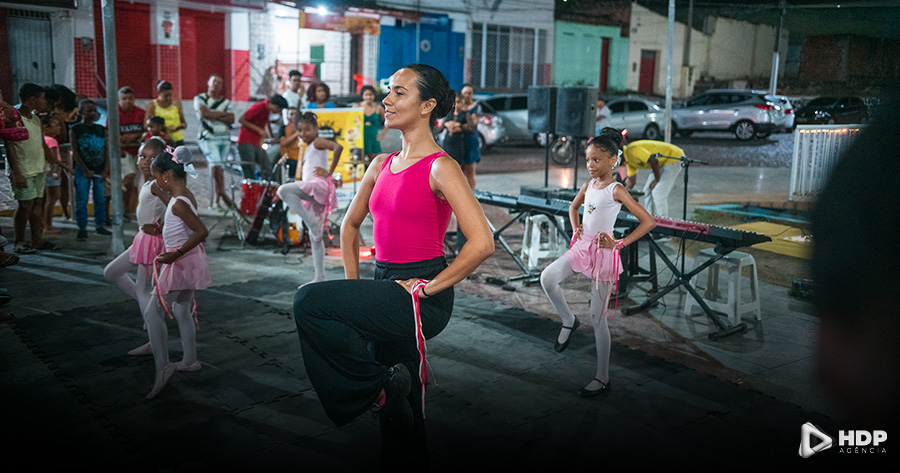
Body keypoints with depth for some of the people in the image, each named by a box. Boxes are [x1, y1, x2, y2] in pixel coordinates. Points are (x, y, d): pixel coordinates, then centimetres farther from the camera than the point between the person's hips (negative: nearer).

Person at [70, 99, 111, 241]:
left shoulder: (102, 129, 8)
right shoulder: (75, 130, -2)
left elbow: (106, 150, 6)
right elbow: (75, 152, -5)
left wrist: (105, 170, -4)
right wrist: (85, 170, -12)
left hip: (99, 169, 3)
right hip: (83, 170, -3)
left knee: (100, 199, 6)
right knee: (82, 200, -2)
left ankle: (100, 225, 18)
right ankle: (82, 228, 6)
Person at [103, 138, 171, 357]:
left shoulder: (156, 185, -19)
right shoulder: (148, 183, 9)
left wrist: (161, 226, -20)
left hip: (152, 240, -10)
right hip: (143, 239, 10)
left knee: (143, 290, -2)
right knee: (111, 272, 21)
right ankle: (147, 306, 27)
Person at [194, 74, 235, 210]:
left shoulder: (226, 102, 17)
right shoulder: (200, 99, 8)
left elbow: (231, 120, 2)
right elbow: (204, 113, -12)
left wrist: (214, 116, -7)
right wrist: (223, 114, -3)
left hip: (225, 139, 4)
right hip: (208, 138, -4)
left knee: (219, 166, 2)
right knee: (216, 163, -23)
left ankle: (216, 200, 4)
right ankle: (222, 194, -19)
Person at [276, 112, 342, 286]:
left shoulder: (318, 142, -1)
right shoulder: (306, 148, 25)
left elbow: (338, 147, -21)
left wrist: (329, 172, -17)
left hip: (319, 185, -10)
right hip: (310, 192, 10)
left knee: (283, 190, -30)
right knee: (314, 237, 9)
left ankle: (312, 222, -26)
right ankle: (320, 277, 12)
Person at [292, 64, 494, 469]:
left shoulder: (440, 168, -12)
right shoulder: (382, 165, 10)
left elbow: (482, 243, -21)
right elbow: (350, 225, 22)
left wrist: (429, 286, -15)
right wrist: (353, 289, 13)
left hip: (421, 299, -7)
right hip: (389, 297, 7)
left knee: (310, 301, -22)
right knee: (401, 410, 16)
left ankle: (377, 386, -6)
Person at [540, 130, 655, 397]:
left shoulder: (616, 190, -12)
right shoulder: (589, 185, 7)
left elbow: (648, 222, -14)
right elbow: (574, 207, 28)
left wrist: (619, 244, -16)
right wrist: (575, 229, 10)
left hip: (602, 253, -6)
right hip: (581, 247, 6)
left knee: (597, 318, 0)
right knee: (547, 278, -20)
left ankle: (602, 378, 14)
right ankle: (568, 320, 8)